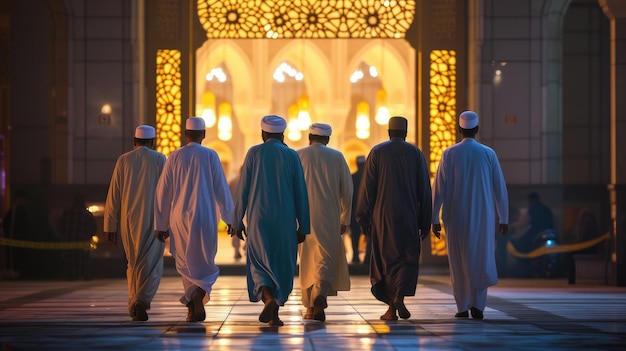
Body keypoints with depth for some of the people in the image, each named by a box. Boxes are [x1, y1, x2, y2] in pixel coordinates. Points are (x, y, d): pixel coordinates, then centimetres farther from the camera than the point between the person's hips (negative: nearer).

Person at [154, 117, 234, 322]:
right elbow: (222, 190, -3)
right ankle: (199, 292, -21)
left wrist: (161, 225, 8)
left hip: (180, 219, 1)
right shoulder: (210, 156, -4)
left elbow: (162, 193, 1)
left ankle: (193, 308, 10)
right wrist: (229, 218, 9)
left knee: (186, 264, 15)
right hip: (205, 219, -1)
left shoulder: (174, 157, 0)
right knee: (203, 263, 8)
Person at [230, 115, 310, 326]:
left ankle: (268, 298, -22)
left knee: (259, 262, 6)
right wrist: (303, 226, 7)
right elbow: (300, 193, 1)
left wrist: (237, 221, 5)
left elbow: (243, 190, -2)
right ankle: (275, 315, 11)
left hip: (258, 219, -1)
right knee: (281, 263, 11)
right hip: (284, 220, 1)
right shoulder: (291, 155, 1)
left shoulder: (254, 153, -1)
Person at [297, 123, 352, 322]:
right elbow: (347, 191, 3)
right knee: (327, 259, 0)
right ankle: (320, 295, -25)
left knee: (307, 261, 11)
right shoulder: (336, 157, 3)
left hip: (304, 217, 1)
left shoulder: (297, 156, 2)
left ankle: (310, 307, 14)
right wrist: (345, 219, 11)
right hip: (329, 218, -1)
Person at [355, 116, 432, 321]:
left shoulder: (377, 152, 1)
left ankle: (391, 309, 6)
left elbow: (367, 187, -3)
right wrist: (425, 222, 8)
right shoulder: (415, 153, 4)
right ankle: (400, 296, -14)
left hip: (383, 216, 0)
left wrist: (363, 219, 1)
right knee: (408, 258, 10)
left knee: (386, 259, 7)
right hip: (408, 217, 0)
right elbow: (424, 190, 3)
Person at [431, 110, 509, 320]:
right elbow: (500, 188, 1)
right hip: (483, 216, 0)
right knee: (481, 260, 5)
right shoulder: (488, 153, -1)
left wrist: (434, 218, 1)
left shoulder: (449, 154, -3)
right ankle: (477, 304, -10)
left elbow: (438, 188, -5)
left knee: (459, 261, 9)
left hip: (456, 217, 0)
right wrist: (503, 218, 9)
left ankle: (462, 307, 10)